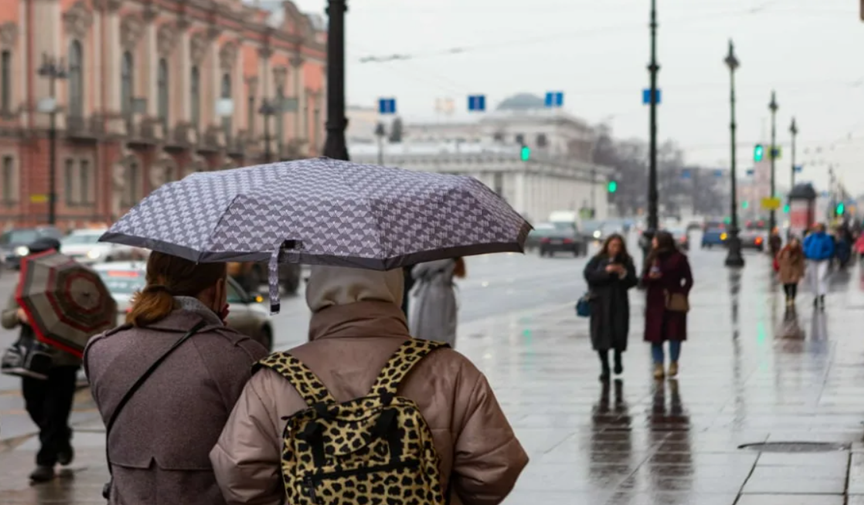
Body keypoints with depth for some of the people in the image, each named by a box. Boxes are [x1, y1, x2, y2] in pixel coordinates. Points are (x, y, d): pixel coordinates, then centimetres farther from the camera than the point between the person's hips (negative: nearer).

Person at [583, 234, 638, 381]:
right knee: (601, 335, -2)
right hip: (600, 302, -1)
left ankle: (618, 359, 28)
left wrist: (624, 273, -16)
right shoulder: (597, 260, 3)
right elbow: (588, 275, -10)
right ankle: (604, 367, 7)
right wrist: (605, 271, -18)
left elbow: (633, 281, 2)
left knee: (619, 333, -1)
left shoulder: (626, 261, 7)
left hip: (619, 303, 1)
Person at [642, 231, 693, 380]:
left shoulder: (679, 258, -1)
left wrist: (682, 293, -13)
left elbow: (688, 279, 1)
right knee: (655, 335, -2)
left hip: (674, 301, -3)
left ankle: (673, 363, 16)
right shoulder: (652, 258, 10)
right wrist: (650, 277, -12)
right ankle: (658, 366, 2)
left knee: (675, 334, -1)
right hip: (655, 302, 3)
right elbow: (644, 279, 11)